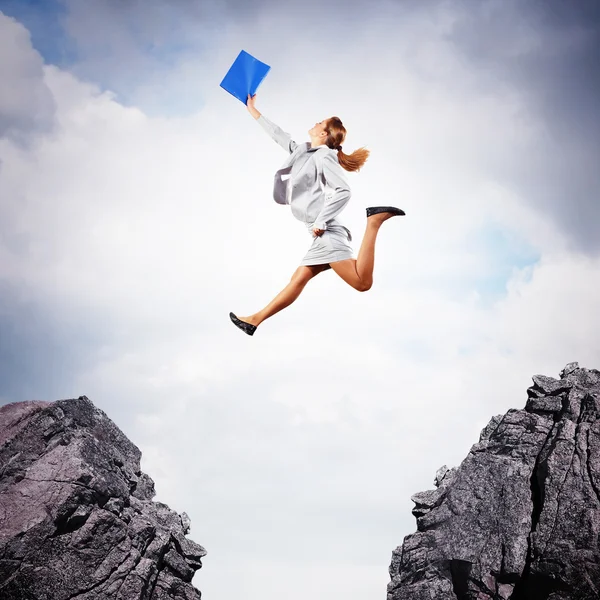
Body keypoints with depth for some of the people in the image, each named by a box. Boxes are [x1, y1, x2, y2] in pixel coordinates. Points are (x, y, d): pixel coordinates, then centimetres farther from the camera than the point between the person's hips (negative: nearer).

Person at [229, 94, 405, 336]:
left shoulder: (323, 157, -5)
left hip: (326, 233, -9)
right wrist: (252, 109, 41)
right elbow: (278, 134, 34)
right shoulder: (303, 152, 21)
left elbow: (343, 191, -17)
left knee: (362, 283, -21)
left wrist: (321, 222, -19)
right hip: (323, 235, 9)